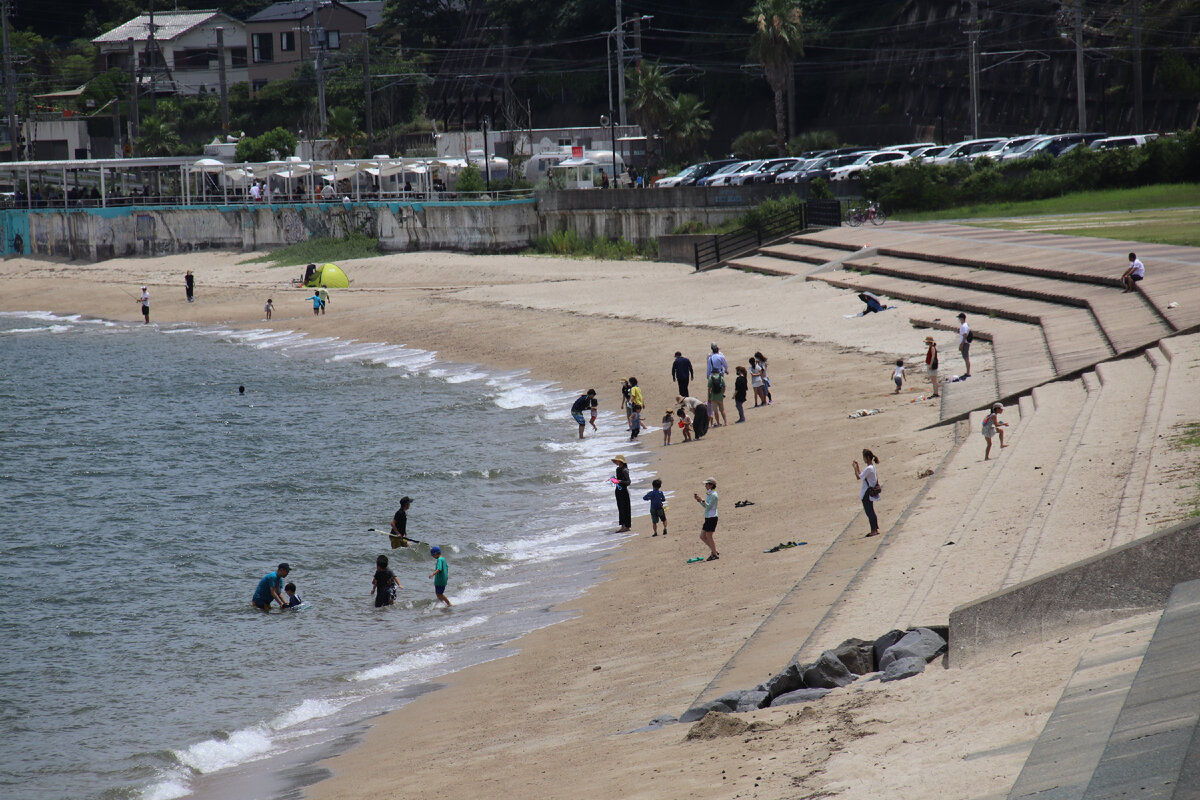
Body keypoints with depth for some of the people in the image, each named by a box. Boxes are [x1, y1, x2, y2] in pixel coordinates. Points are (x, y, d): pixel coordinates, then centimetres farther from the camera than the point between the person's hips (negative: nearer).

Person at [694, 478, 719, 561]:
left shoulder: (713, 495, -14)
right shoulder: (709, 494, 15)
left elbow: (709, 506, -21)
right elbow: (705, 506, 20)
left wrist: (702, 500, -22)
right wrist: (699, 500, 10)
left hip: (712, 518, -10)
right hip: (707, 518, 10)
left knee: (708, 536, -5)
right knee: (702, 536, 10)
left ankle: (715, 554, 4)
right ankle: (714, 551, 18)